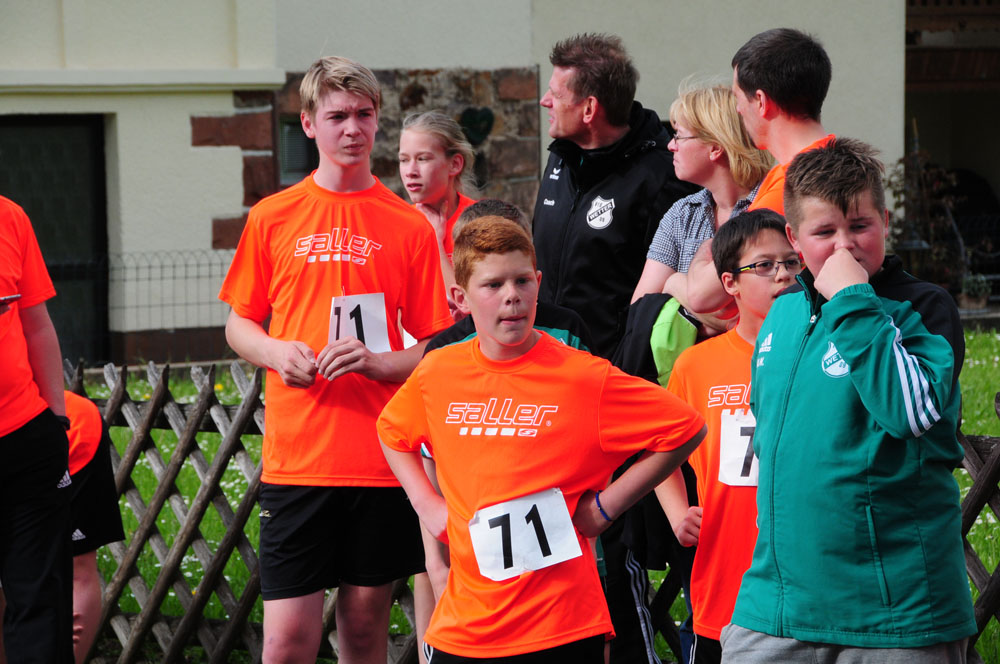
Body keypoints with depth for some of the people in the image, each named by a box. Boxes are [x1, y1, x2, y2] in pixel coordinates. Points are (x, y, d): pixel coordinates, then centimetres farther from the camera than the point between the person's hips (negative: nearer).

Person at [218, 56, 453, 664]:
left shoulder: (410, 226, 4)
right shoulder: (272, 218, 5)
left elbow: (436, 349, 6)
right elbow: (239, 323, 14)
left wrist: (377, 361, -14)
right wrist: (275, 352, -7)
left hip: (382, 458, 1)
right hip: (297, 453, 0)